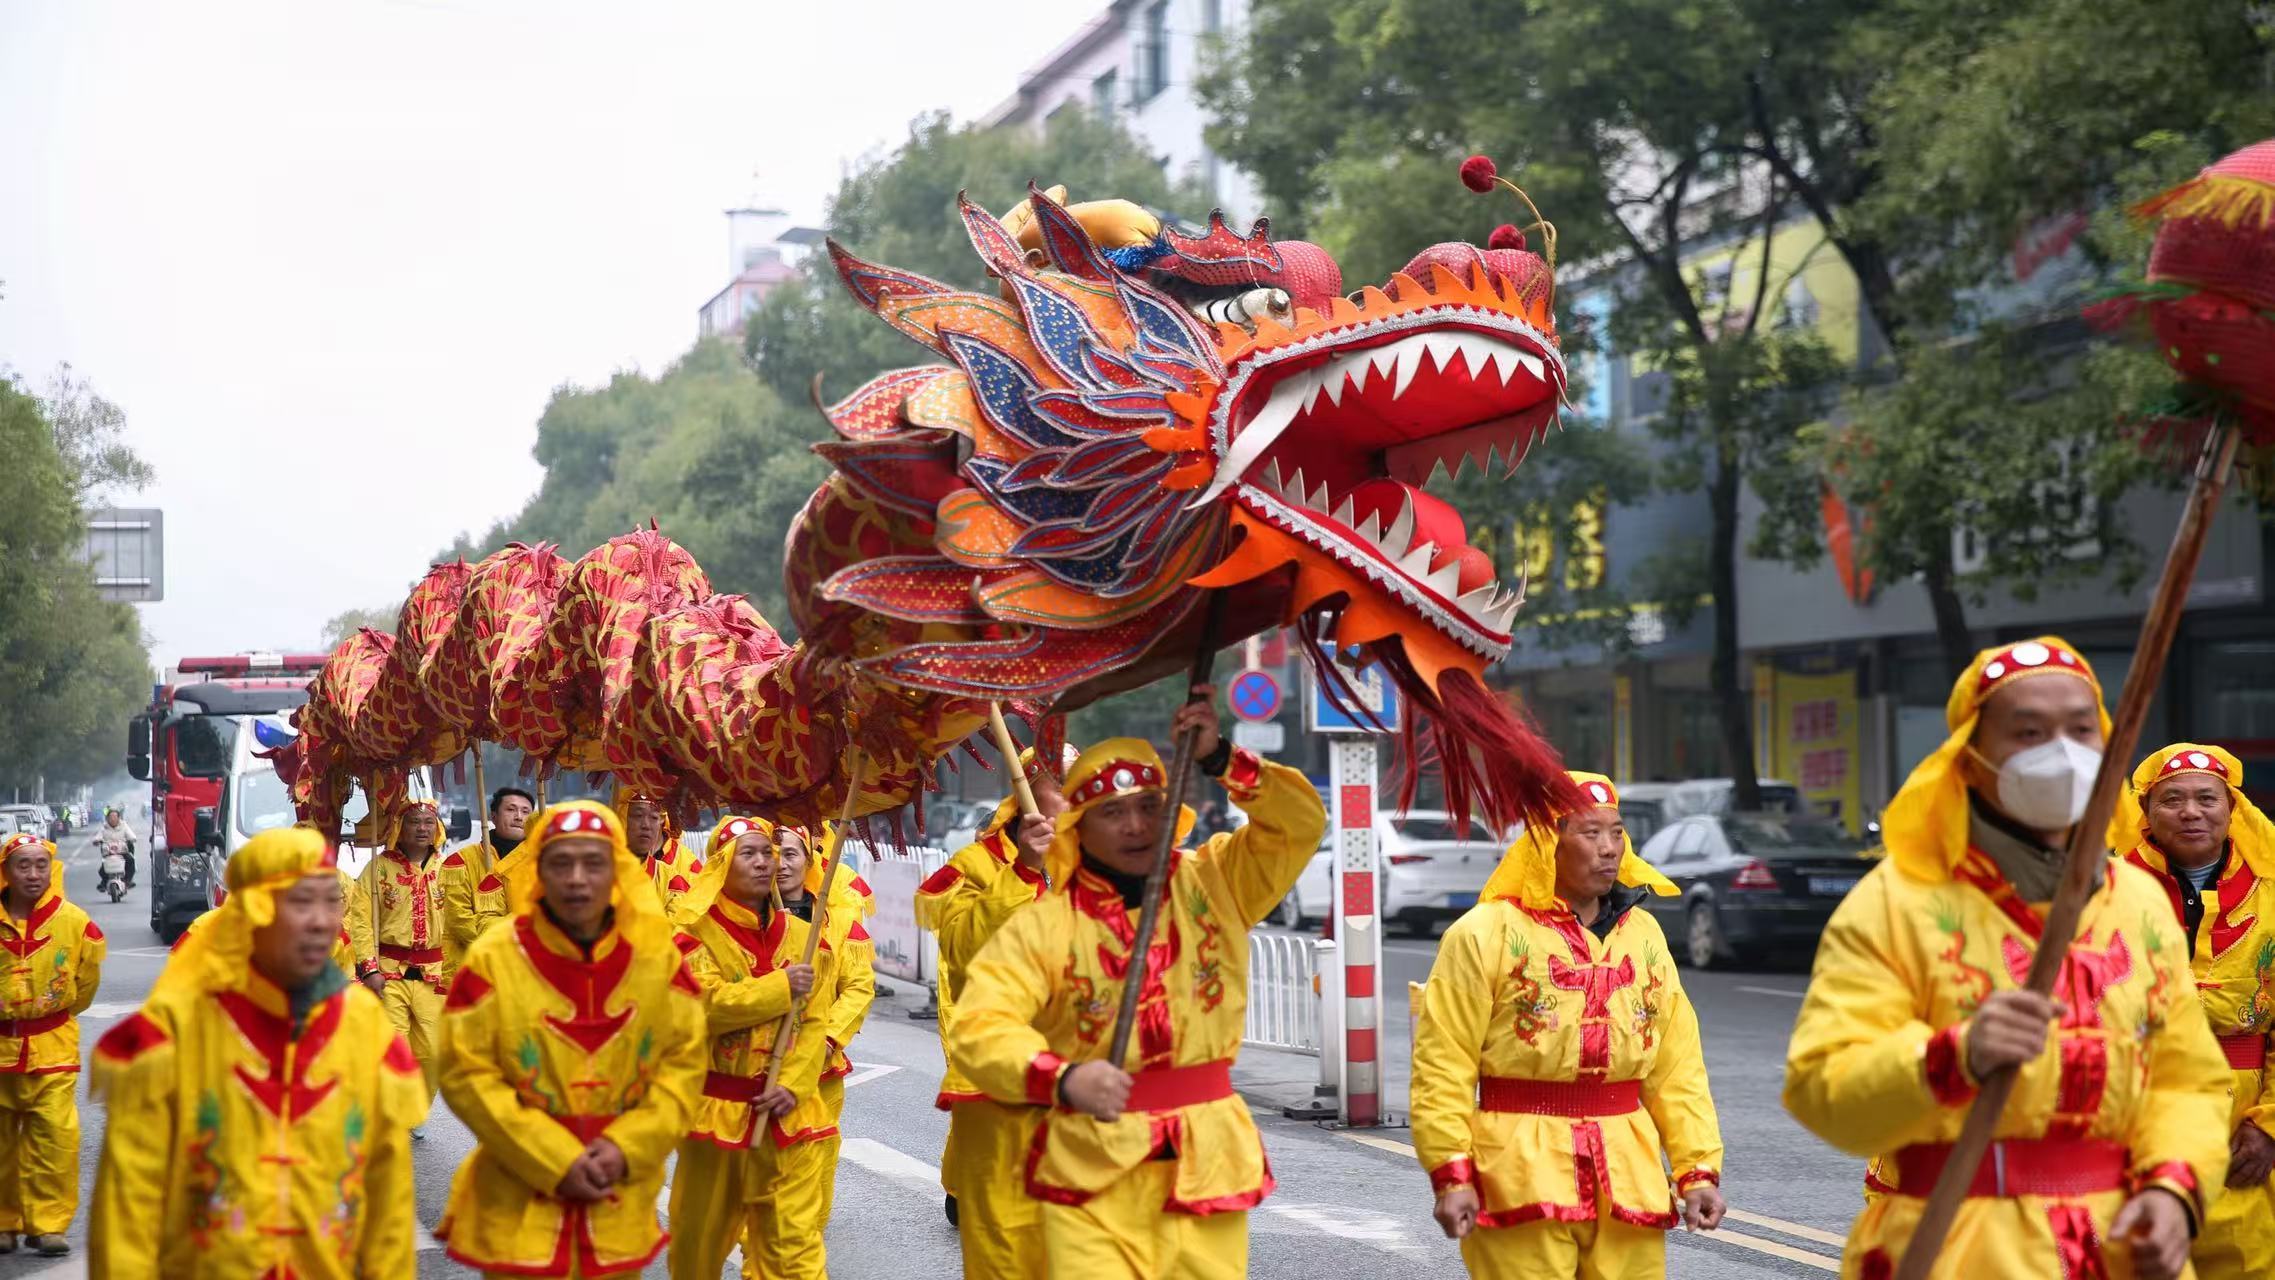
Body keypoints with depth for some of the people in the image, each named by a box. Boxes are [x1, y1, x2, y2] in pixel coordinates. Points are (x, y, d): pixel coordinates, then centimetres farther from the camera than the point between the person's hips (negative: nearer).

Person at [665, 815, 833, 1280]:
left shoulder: (799, 935, 6)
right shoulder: (696, 932, -3)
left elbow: (815, 1022, 2)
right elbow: (707, 1005, -18)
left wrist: (792, 1085, -12)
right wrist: (781, 988, -16)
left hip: (786, 1110, 2)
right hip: (717, 1106, -2)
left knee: (793, 1240, -1)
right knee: (700, 1233, 10)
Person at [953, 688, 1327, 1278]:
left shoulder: (1214, 884, 7)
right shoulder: (1043, 925, -4)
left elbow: (1299, 824, -1)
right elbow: (979, 1027, -14)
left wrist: (1219, 760, -14)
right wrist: (1061, 1079, -31)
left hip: (1207, 1157, 2)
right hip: (1092, 1164, -2)